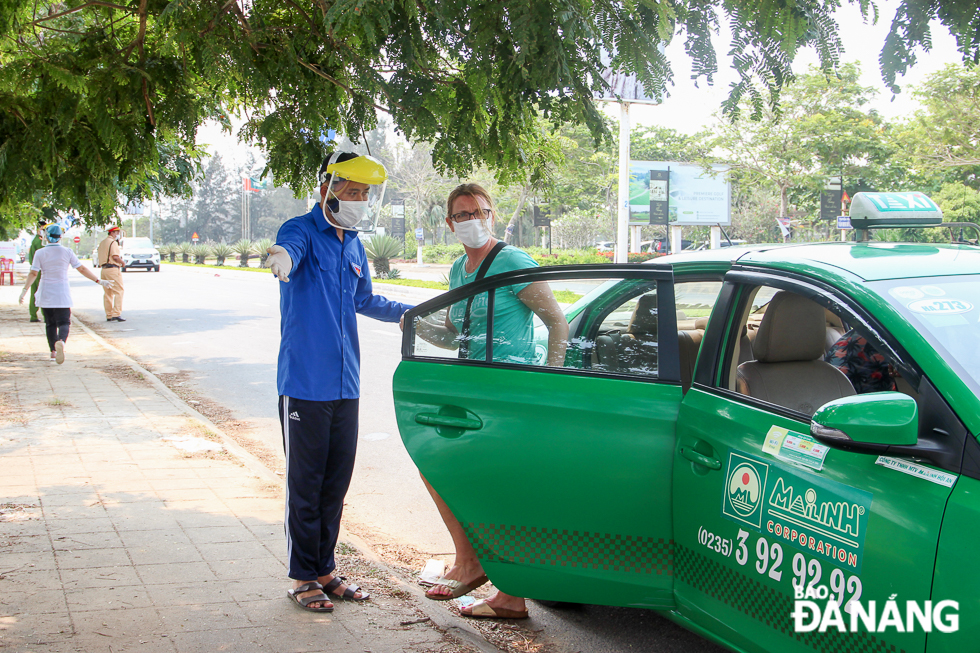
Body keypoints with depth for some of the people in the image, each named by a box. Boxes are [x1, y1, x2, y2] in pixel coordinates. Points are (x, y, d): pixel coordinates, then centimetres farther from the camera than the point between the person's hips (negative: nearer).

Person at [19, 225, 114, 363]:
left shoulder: (40, 253, -2)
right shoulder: (67, 252, -2)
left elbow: (33, 274, -9)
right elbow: (82, 269, -2)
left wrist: (24, 290, -7)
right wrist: (99, 281, 3)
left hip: (45, 294, 1)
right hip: (62, 295, -1)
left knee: (50, 323, 13)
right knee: (64, 322, -3)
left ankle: (53, 351, 13)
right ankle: (61, 341, -34)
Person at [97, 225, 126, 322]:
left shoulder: (102, 242, 20)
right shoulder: (113, 242, -9)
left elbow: (102, 257, 20)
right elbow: (115, 257, -18)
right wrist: (122, 262, -2)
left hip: (104, 269, 9)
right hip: (113, 269, -9)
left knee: (108, 293, 11)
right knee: (119, 291, -8)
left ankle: (109, 315, 12)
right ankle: (117, 314, -16)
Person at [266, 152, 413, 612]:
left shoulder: (353, 245, 13)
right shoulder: (303, 231, -10)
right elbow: (290, 246, -36)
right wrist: (284, 258, -59)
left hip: (345, 384, 7)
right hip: (304, 382, -7)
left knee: (336, 481, 13)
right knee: (305, 483, 1)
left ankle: (325, 570, 25)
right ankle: (302, 578, 13)